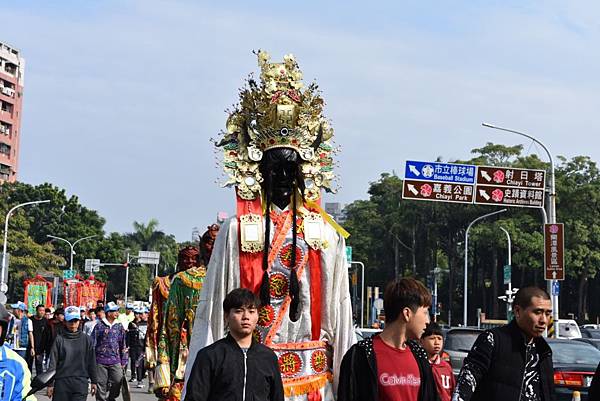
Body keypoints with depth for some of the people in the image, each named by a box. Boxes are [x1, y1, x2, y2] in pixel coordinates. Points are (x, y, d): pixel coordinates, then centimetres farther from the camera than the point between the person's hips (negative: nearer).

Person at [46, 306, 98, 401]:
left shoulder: (86, 339, 5)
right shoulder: (59, 339, 1)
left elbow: (91, 362, 10)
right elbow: (53, 362, 1)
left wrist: (94, 381, 11)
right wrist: (50, 384, -1)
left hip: (81, 383, 0)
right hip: (62, 382, 0)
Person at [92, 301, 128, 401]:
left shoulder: (119, 326, 10)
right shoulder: (99, 326, 0)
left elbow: (123, 345, 16)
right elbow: (92, 343, 3)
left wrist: (123, 362, 14)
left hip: (115, 360, 2)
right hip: (101, 360, -2)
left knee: (118, 380, -9)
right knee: (101, 384, 1)